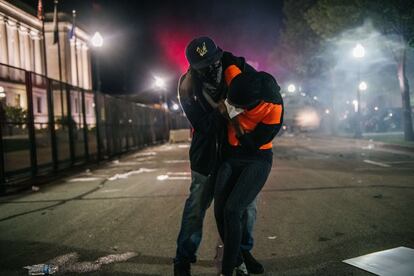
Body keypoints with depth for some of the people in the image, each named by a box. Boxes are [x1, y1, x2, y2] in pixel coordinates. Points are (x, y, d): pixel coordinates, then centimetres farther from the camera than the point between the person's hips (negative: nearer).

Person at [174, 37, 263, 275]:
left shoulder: (235, 66, -10)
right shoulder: (188, 87, -14)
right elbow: (204, 125, -17)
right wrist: (222, 110, -32)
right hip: (209, 153, -2)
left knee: (247, 202, 9)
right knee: (197, 207, 4)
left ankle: (243, 250, 32)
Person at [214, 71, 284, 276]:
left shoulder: (273, 110, -25)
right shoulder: (233, 77, -15)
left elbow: (252, 146, -16)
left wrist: (236, 124, -24)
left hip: (257, 160, -5)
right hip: (231, 157, 5)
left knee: (232, 211, -21)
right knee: (219, 213, -4)